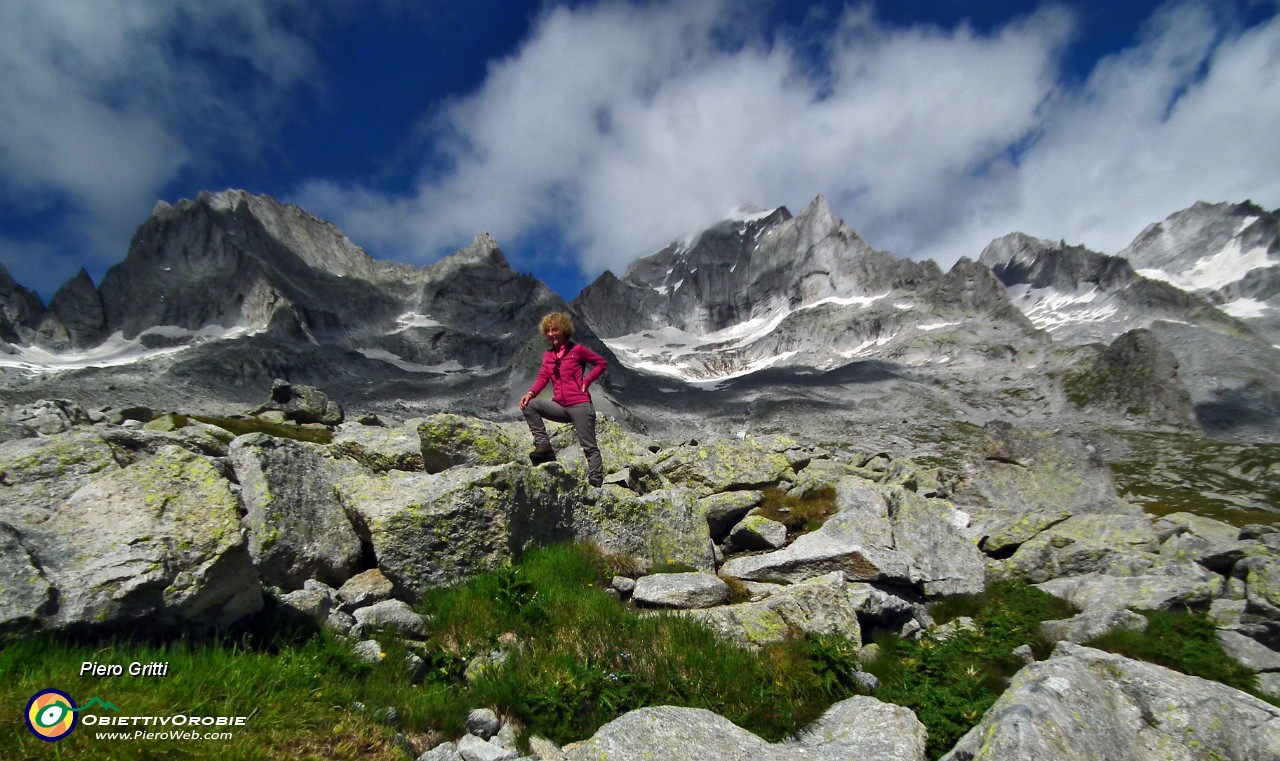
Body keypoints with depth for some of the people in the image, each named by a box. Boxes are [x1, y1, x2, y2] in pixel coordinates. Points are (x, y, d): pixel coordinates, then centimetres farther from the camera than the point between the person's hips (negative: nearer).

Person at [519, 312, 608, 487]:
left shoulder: (577, 349, -2)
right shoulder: (548, 355, 13)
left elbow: (602, 363, 3)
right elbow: (543, 377, 4)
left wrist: (586, 382, -7)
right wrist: (531, 393, -15)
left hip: (580, 406, -5)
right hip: (560, 407, 5)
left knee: (589, 447, -4)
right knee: (529, 405, -13)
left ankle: (596, 482, 2)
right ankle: (543, 446, -11)